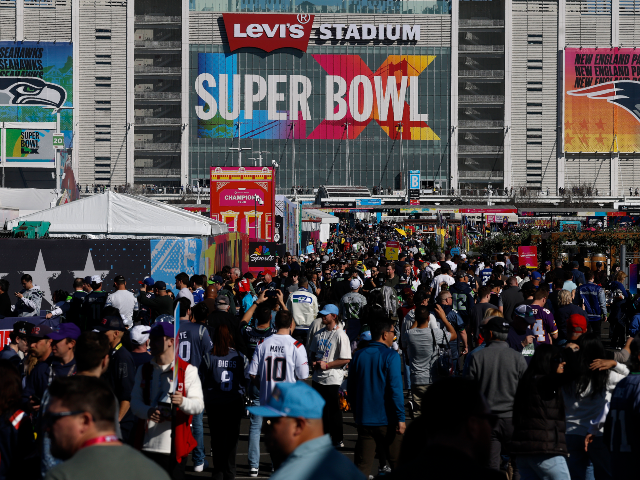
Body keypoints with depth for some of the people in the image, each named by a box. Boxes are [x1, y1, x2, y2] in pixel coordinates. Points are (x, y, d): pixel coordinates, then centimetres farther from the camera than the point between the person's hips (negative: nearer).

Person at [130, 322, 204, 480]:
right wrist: (148, 412, -15)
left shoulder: (187, 370, -1)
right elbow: (135, 401, 8)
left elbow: (199, 404, -9)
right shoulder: (144, 370, 14)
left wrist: (182, 402, -31)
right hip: (147, 444, 4)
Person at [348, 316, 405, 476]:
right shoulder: (391, 356, -10)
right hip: (387, 420, -4)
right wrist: (401, 418, -13)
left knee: (362, 466, 4)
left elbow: (350, 387, 12)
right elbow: (395, 388, -16)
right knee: (398, 463, 10)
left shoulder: (358, 356, 5)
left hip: (364, 419, 4)